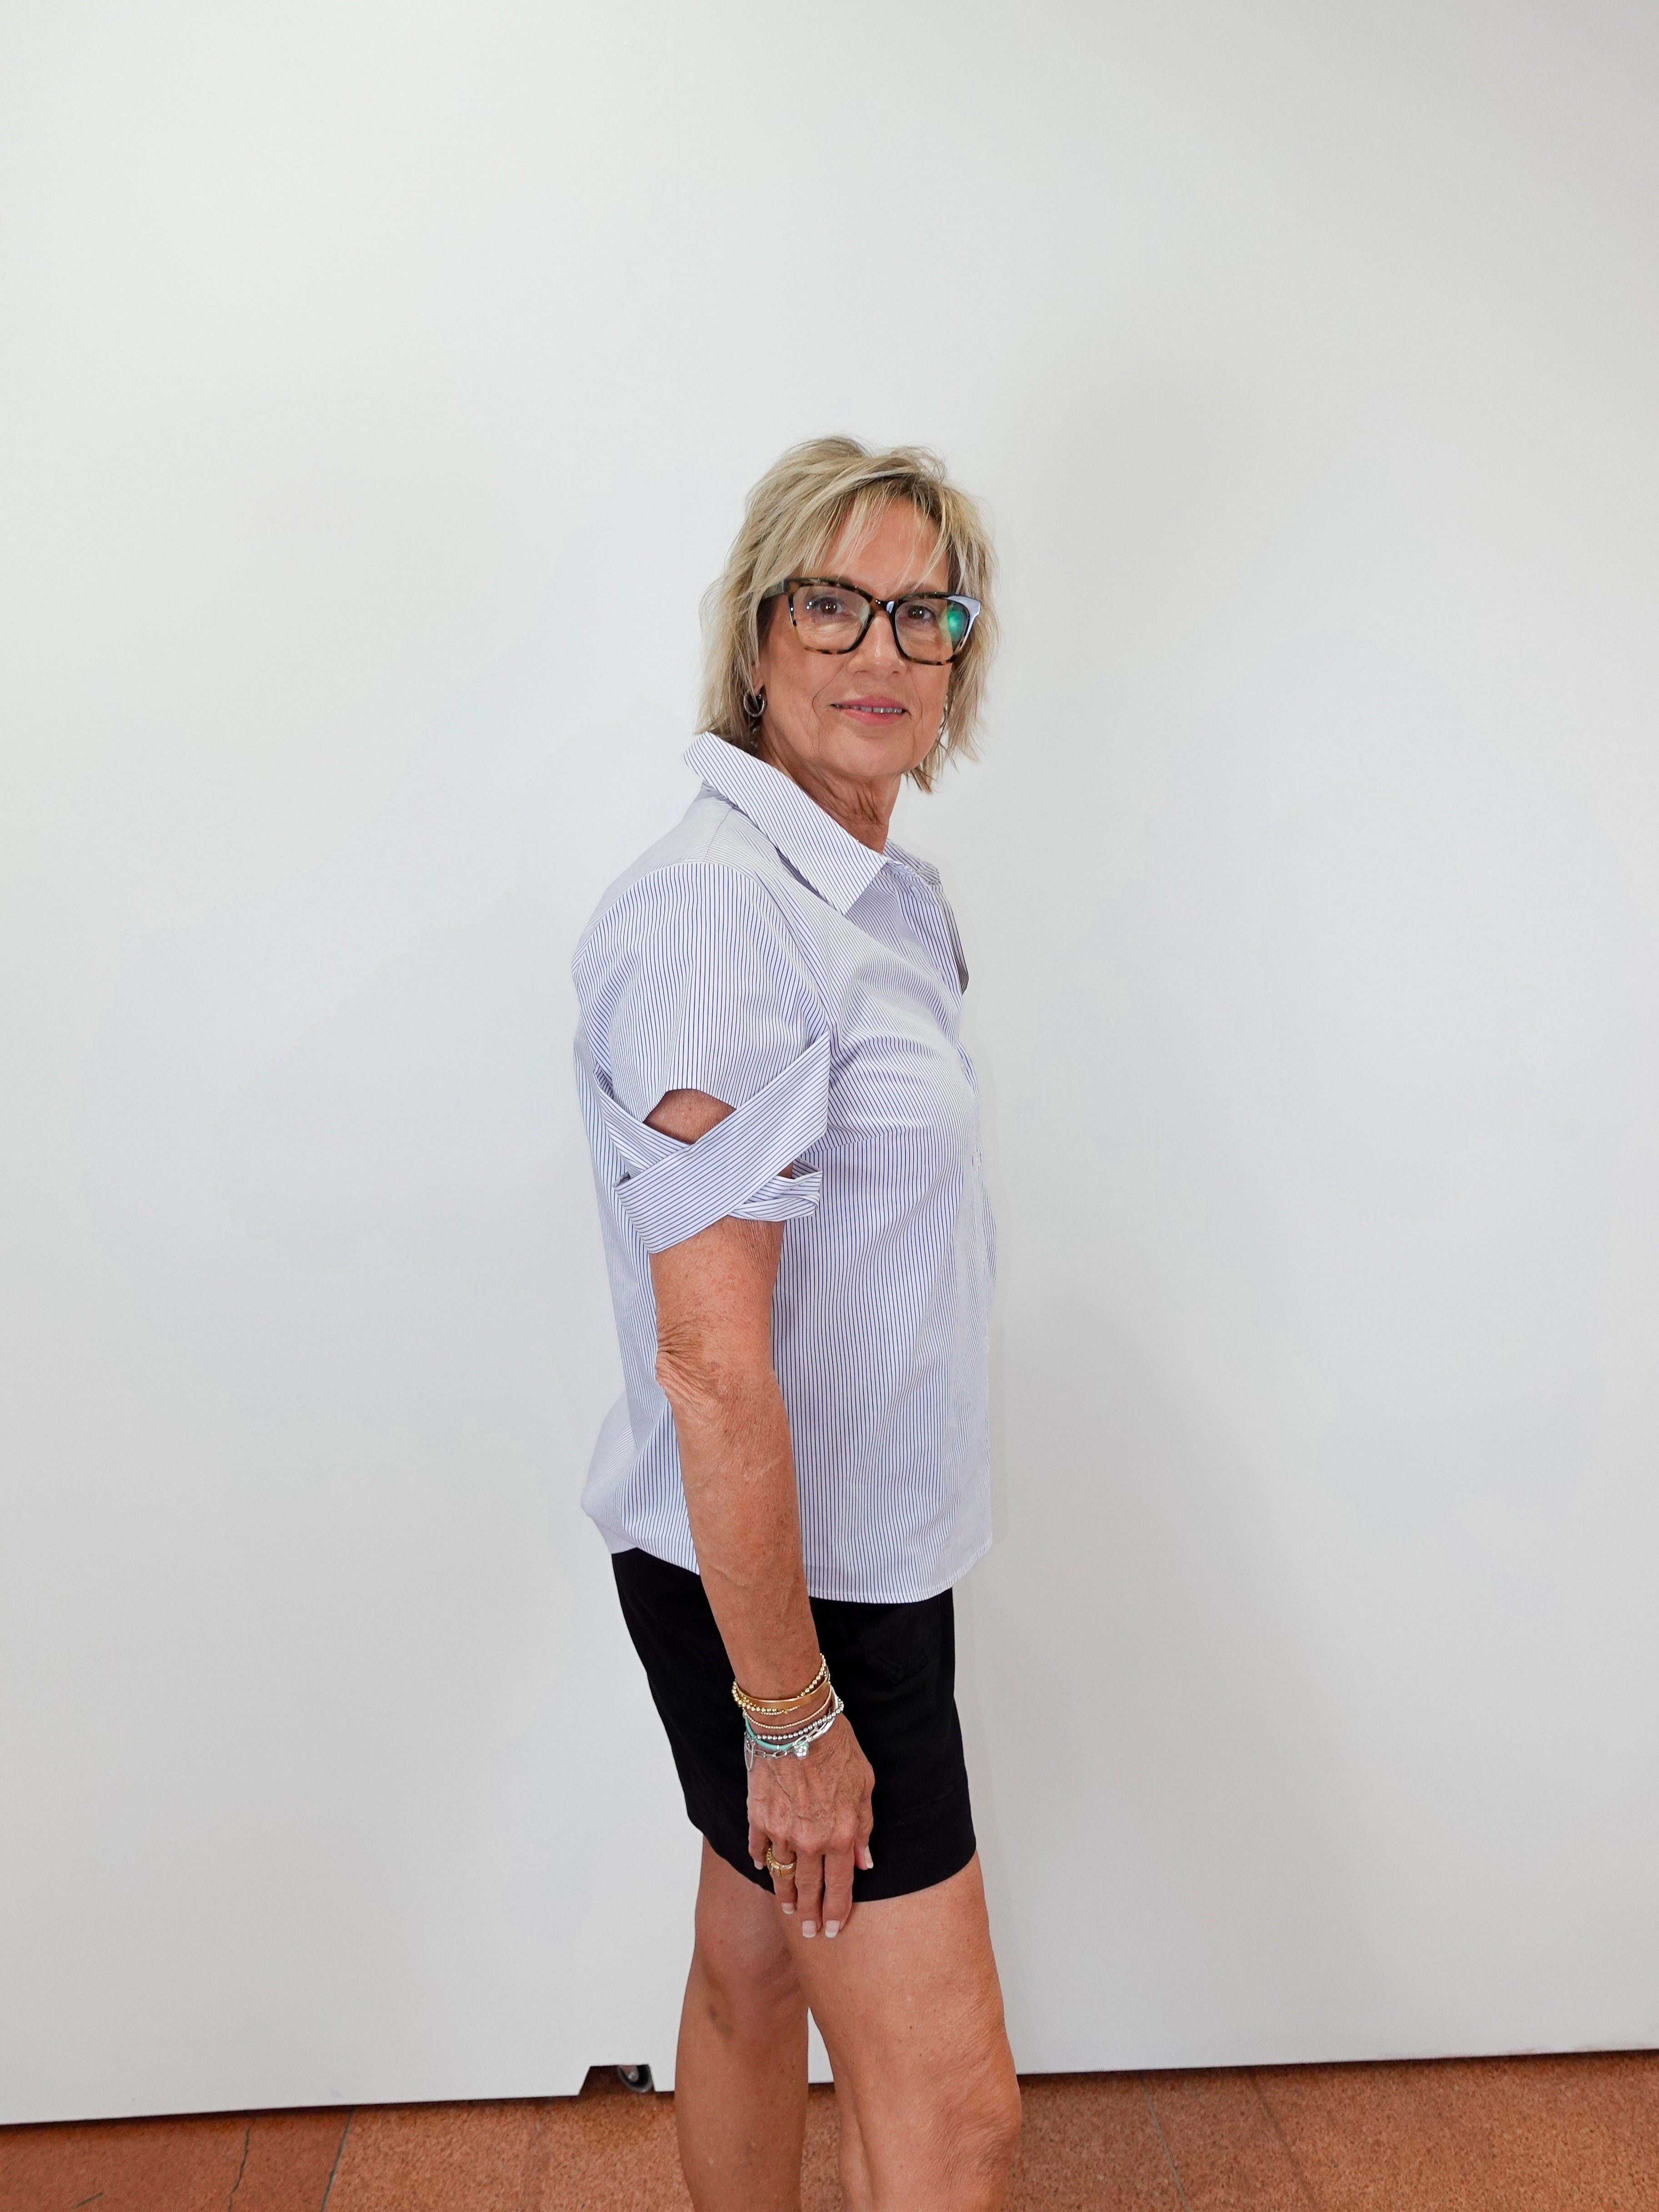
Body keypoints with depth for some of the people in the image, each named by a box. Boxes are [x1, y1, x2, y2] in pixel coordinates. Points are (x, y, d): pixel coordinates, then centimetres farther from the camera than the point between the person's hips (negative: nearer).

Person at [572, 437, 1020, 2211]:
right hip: (783, 1587, -8)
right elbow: (711, 1360, -25)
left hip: (854, 1552, 8)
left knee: (756, 1976, 24)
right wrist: (792, 1714, -20)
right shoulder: (712, 911, -23)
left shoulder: (884, 895, 7)